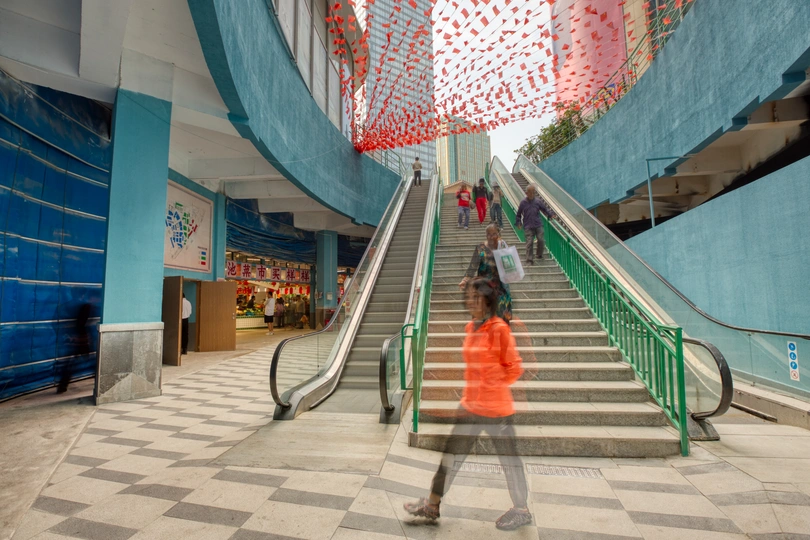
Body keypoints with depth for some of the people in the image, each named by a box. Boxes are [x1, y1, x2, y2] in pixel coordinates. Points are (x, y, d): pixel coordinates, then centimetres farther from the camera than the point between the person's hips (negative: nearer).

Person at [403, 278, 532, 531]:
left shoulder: (499, 328, -15)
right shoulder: (471, 327, 7)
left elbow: (515, 367, -10)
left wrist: (493, 386, -10)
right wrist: (469, 396, 13)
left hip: (497, 408, -7)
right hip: (472, 406, 7)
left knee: (508, 458, 12)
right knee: (451, 452, 13)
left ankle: (522, 510, 34)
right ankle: (432, 505, 27)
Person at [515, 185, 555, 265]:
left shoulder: (538, 201, 5)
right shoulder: (523, 203, 2)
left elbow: (545, 209, 11)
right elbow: (518, 214, 10)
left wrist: (550, 214, -5)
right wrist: (518, 223, 4)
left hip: (538, 225, 2)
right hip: (528, 226, -2)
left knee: (541, 240, -2)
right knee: (529, 242, -6)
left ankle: (540, 255, 24)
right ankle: (529, 259, 2)